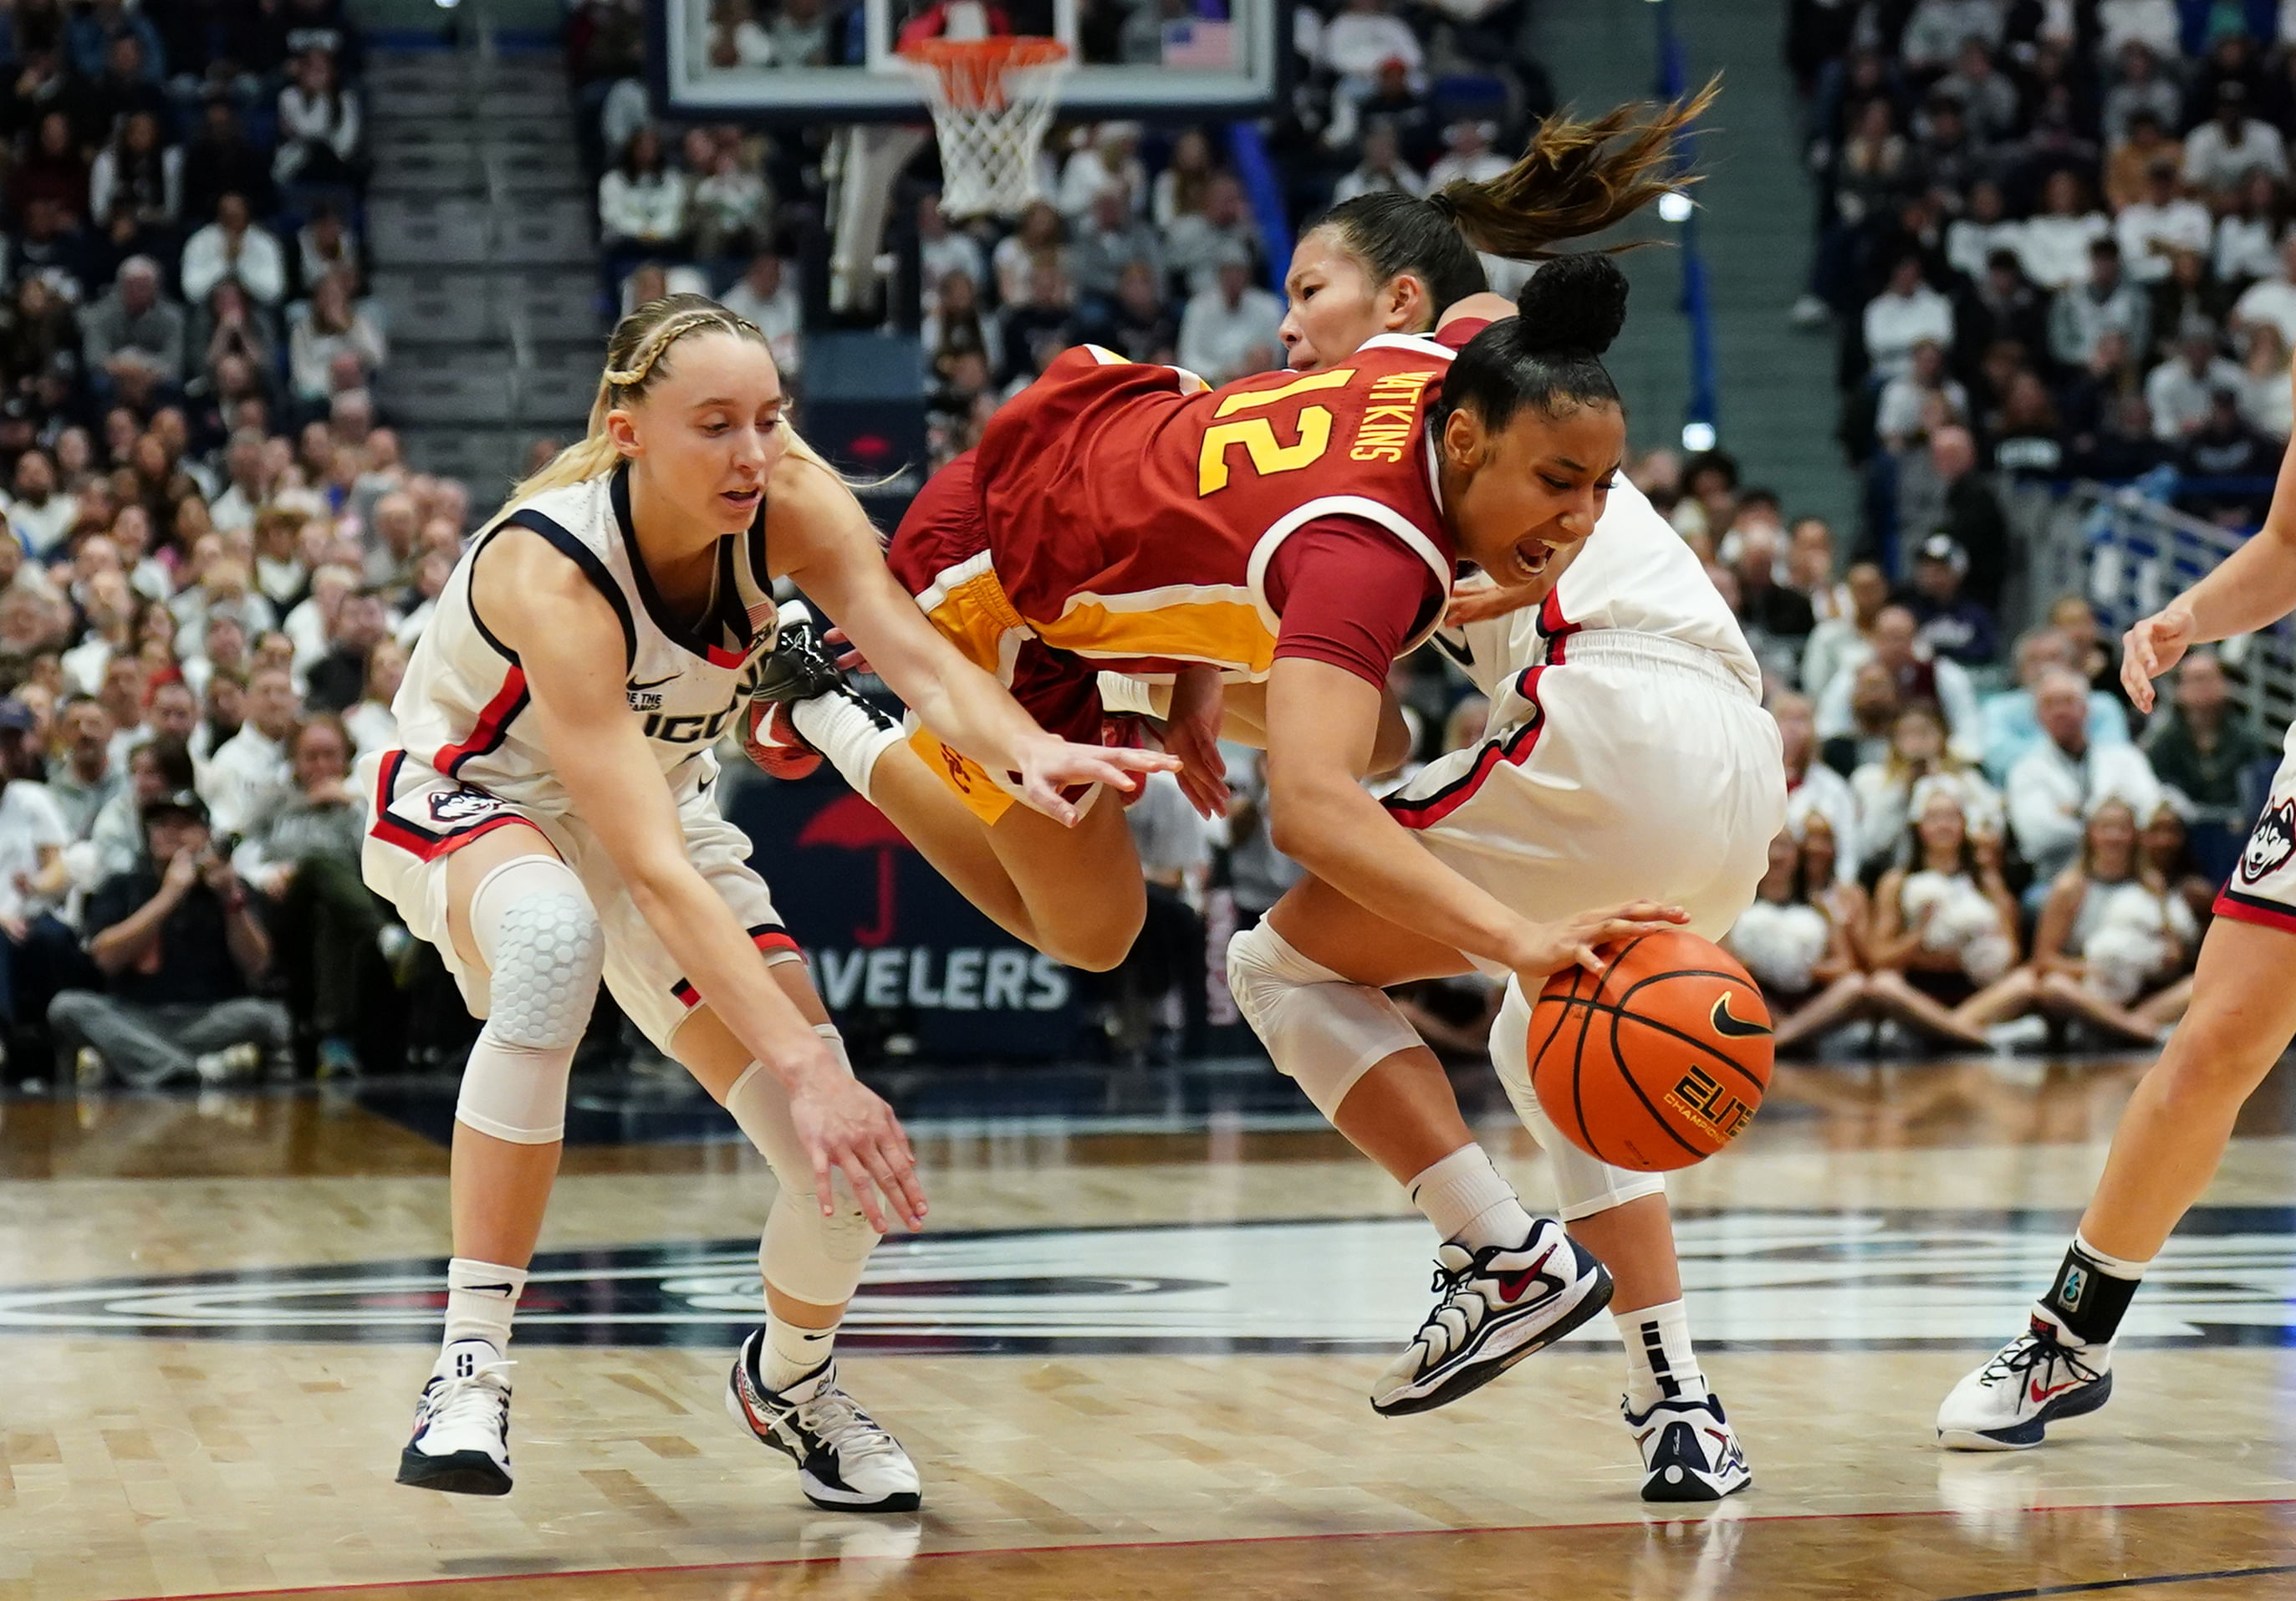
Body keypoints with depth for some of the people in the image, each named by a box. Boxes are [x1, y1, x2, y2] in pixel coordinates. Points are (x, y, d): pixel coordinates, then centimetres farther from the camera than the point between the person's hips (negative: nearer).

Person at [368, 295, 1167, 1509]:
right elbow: (651, 871, -42)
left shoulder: (789, 504, -20)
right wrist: (799, 1061, -50)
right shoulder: (549, 569, -36)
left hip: (662, 805, 5)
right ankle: (468, 1373, -35)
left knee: (855, 1164, -9)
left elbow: (919, 659, -33)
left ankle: (788, 1377, 26)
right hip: (466, 804, -5)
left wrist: (1028, 752, -56)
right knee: (555, 941, -43)